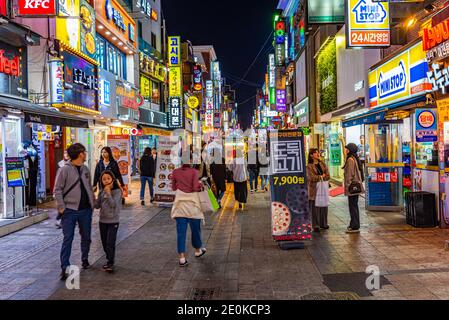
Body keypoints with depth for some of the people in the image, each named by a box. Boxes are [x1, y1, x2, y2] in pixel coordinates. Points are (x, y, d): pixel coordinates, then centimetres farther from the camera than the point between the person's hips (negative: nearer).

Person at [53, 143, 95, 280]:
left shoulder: (85, 169, 10)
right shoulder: (65, 170, -9)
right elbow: (57, 190, -9)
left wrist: (93, 203, 12)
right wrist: (61, 207, -14)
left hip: (86, 210, 6)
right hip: (70, 210, -6)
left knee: (86, 237, 15)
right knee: (68, 238, -4)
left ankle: (85, 259, 35)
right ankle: (64, 267, 2)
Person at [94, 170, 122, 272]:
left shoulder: (117, 191, -11)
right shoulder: (101, 192, 6)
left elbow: (113, 205, -21)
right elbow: (97, 206, 6)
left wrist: (108, 193, -27)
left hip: (113, 221, -5)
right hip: (102, 221, 6)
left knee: (110, 243, -9)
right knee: (104, 243, 13)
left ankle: (110, 264, -1)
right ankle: (109, 259, 30)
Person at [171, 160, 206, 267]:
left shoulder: (175, 172, 0)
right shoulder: (194, 171, -10)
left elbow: (173, 187, 10)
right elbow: (196, 188, -15)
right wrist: (201, 185, 4)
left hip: (180, 203, 2)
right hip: (192, 203, -2)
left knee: (181, 230, 3)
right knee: (195, 228, 16)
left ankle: (182, 258, 1)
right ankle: (198, 250, 35)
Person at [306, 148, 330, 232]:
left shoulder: (322, 164, 12)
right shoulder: (309, 166, -4)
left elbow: (328, 176, 5)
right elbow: (312, 178, -13)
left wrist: (318, 177, -9)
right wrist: (322, 176, -3)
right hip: (314, 189, -5)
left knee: (323, 206, 8)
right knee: (314, 207, -2)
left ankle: (323, 223, 20)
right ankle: (315, 225, 5)